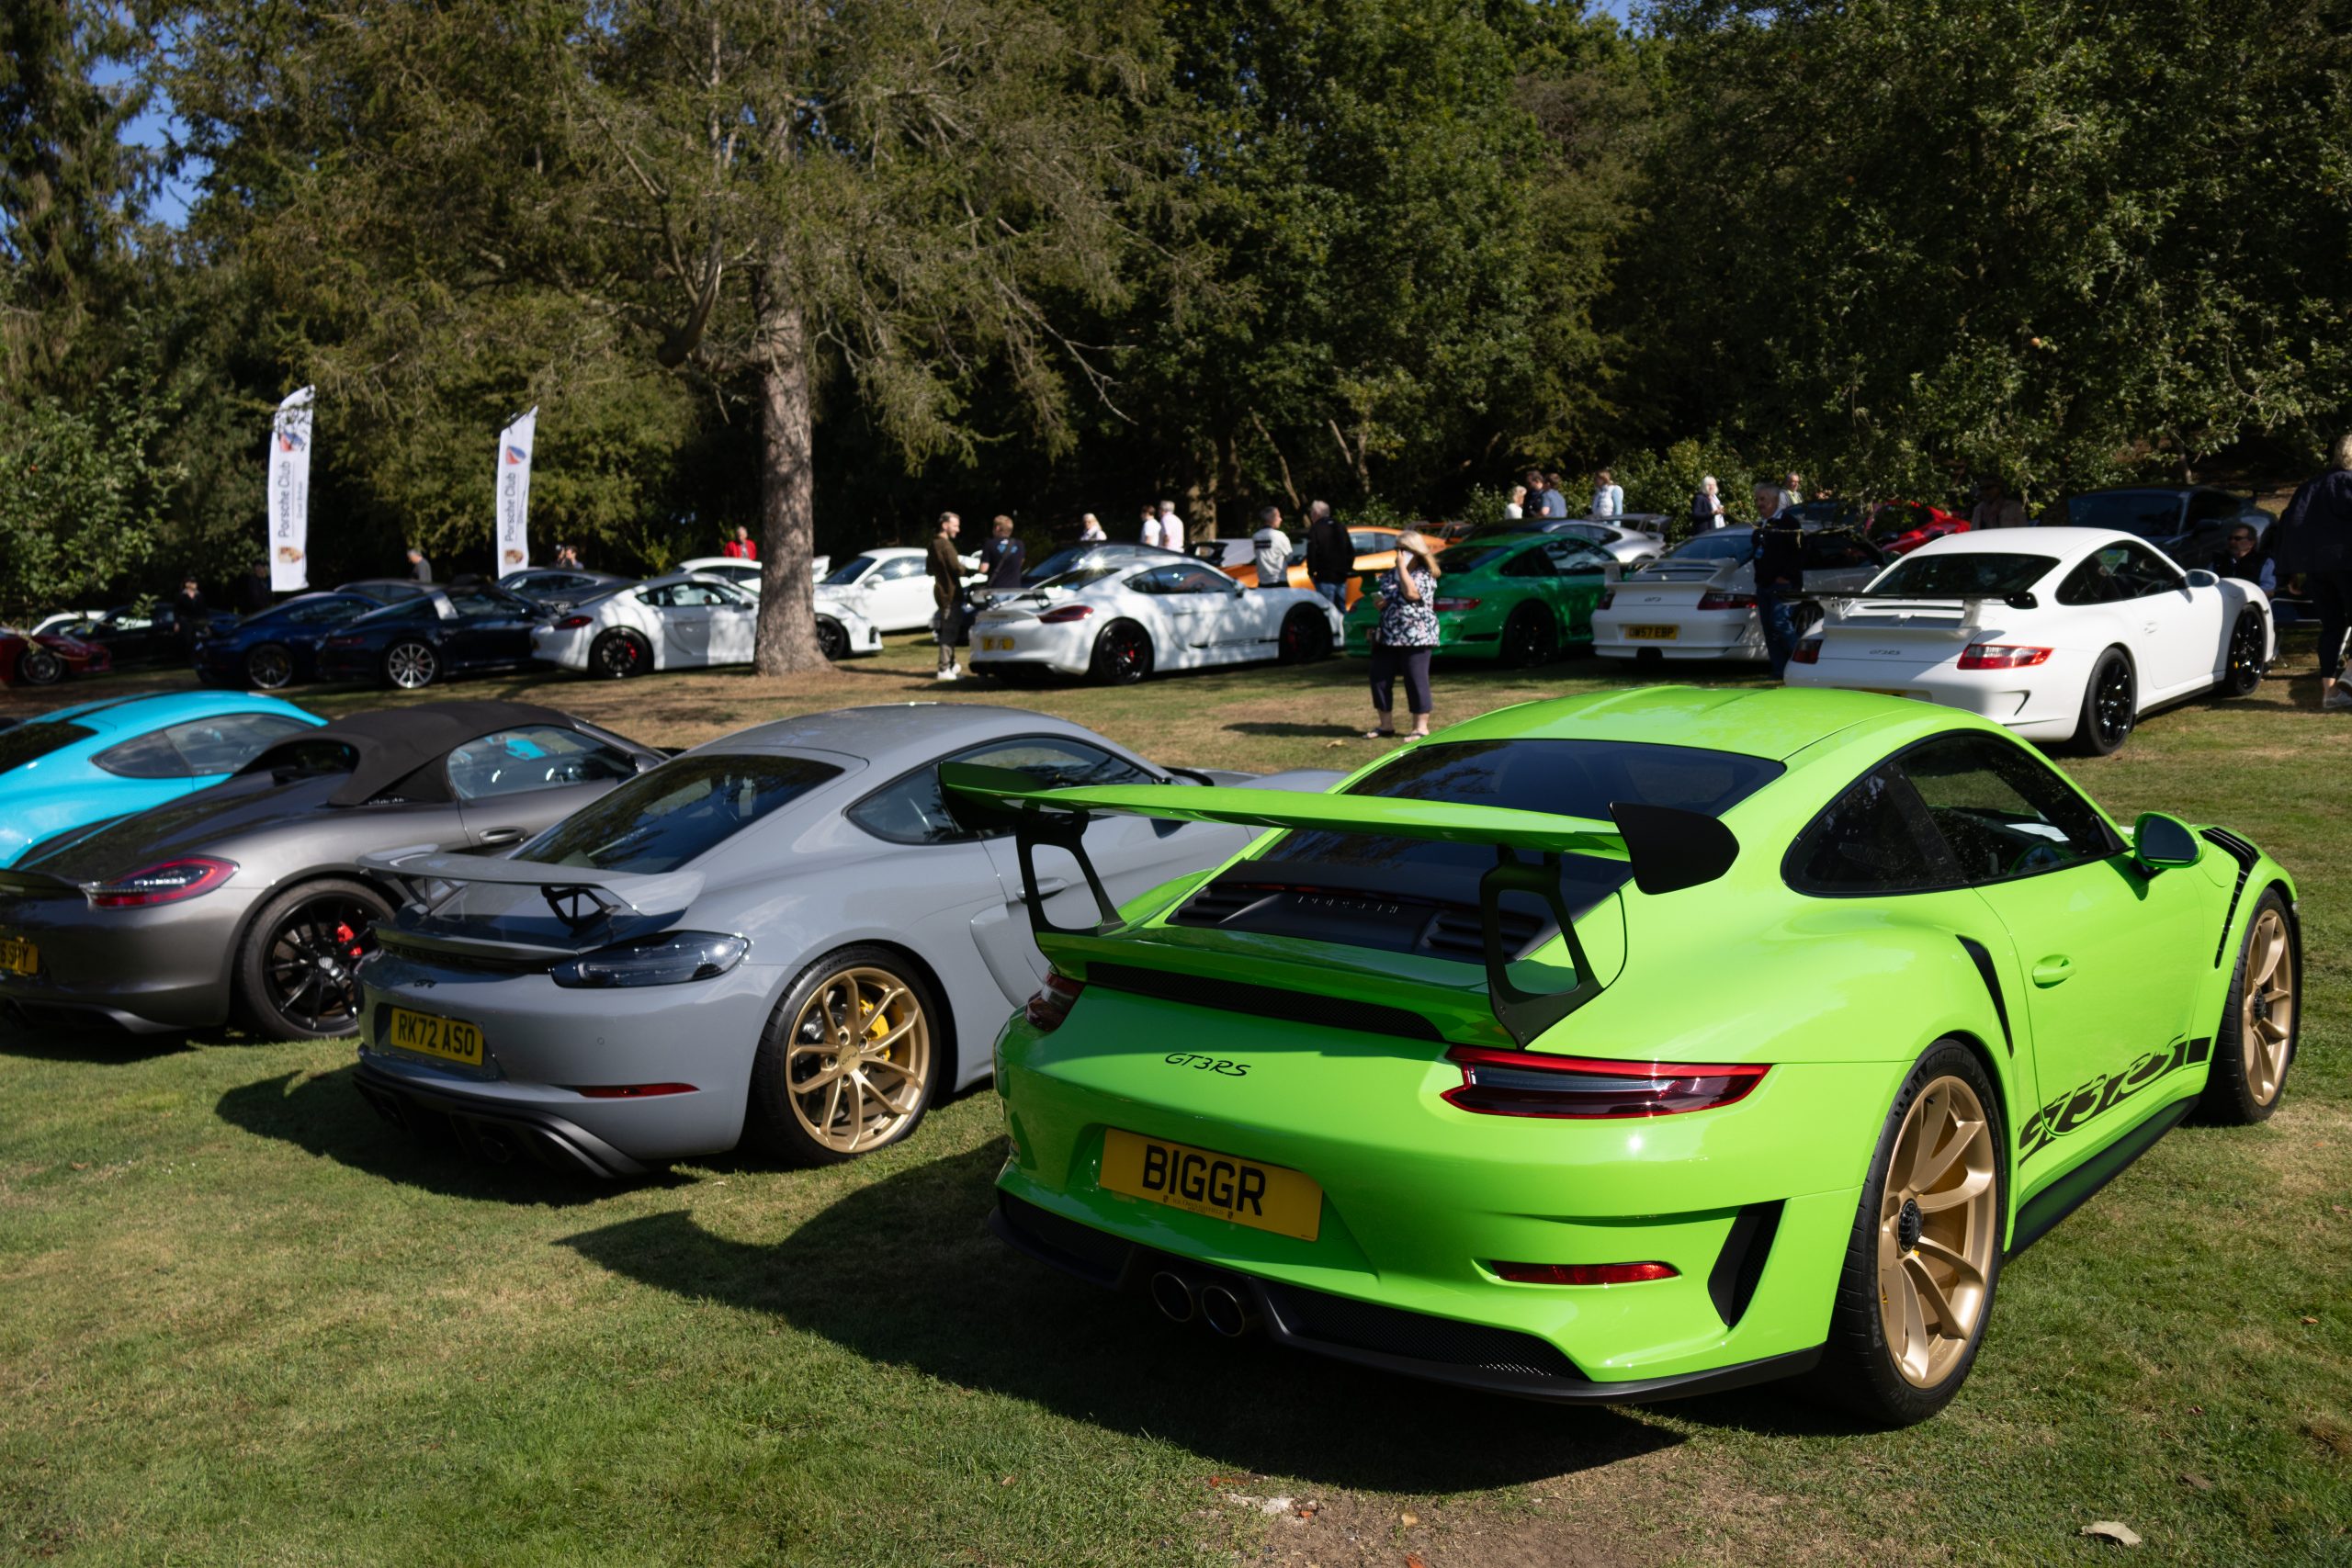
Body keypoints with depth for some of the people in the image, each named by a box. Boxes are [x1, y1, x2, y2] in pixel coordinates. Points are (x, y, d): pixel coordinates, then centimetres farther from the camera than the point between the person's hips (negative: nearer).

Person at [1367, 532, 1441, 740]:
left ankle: (1421, 728, 4)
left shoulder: (1425, 575, -5)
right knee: (1380, 680, 5)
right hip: (1387, 637, 7)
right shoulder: (1390, 574, 15)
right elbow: (1380, 595, 26)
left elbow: (1411, 592, -24)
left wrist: (1402, 566, -15)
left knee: (1416, 682, -4)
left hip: (1416, 638, -7)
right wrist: (1378, 603, 1)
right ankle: (1385, 725, 17)